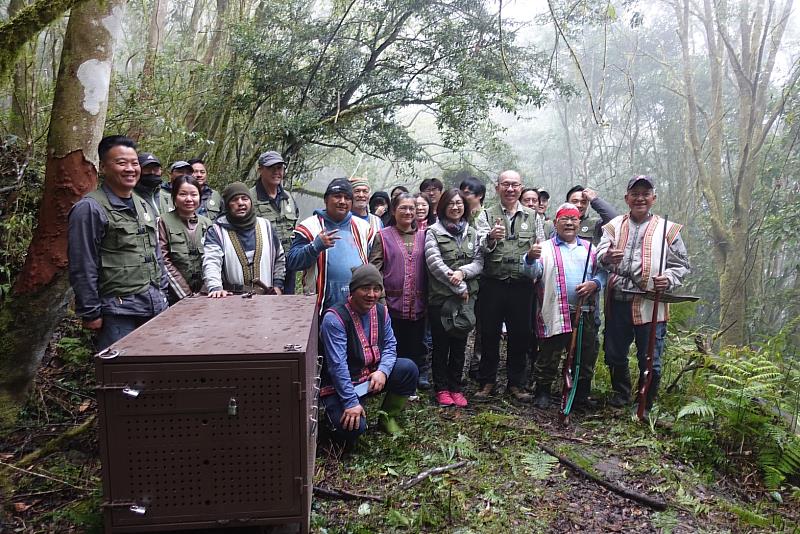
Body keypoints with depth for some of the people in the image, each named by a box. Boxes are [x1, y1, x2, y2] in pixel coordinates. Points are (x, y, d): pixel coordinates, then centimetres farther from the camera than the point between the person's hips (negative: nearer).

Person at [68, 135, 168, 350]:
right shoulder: (90, 209, -9)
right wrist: (90, 314, -11)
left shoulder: (144, 206, 15)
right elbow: (82, 268, -11)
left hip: (155, 309, 7)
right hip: (118, 314, -7)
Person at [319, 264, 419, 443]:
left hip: (373, 375, 6)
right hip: (340, 386, -6)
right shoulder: (334, 318, -23)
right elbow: (337, 365, -25)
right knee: (353, 427, -27)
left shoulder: (381, 311, 0)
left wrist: (382, 371, -18)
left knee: (408, 369, -14)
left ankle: (387, 417, 7)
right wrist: (351, 402, -27)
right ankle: (334, 411, 10)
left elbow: (390, 345, 3)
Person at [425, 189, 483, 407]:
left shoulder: (472, 233, 12)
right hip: (440, 297, -3)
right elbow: (434, 263, -11)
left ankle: (456, 388, 20)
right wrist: (459, 287, -13)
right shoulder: (434, 232, -1)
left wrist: (462, 272, -16)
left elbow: (479, 262, 5)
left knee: (459, 345, 9)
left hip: (467, 297, 4)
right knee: (441, 345, 4)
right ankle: (442, 388, 16)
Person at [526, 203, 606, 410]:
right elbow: (533, 272, -11)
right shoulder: (546, 248, 2)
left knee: (586, 357, 12)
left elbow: (603, 272, 13)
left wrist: (594, 284, -8)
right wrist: (531, 258, -32)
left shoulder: (589, 248, 15)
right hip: (555, 315, -4)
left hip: (586, 313, 4)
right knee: (549, 357, 4)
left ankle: (581, 396, 28)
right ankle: (542, 392, 22)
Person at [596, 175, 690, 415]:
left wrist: (669, 280, -14)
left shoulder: (667, 229, 5)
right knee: (614, 354, 14)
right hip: (618, 300, 2)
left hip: (650, 304, -2)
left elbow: (681, 265, 7)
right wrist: (607, 256, -29)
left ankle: (646, 404, 22)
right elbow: (600, 252, -5)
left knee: (650, 359, 3)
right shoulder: (614, 225, 9)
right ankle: (621, 393, 37)